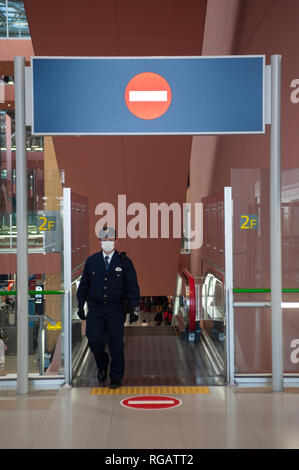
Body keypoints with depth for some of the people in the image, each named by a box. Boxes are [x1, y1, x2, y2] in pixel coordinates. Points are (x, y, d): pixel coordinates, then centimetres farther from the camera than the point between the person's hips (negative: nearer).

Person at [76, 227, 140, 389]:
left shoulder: (124, 262, 0)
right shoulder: (91, 261, 6)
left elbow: (132, 287, 0)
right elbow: (83, 284, 13)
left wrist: (134, 309, -7)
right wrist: (80, 305, 11)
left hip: (116, 310, -1)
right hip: (95, 309, 2)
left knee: (116, 344, 1)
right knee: (94, 340, -7)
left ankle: (116, 378, 16)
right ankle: (102, 365, 24)